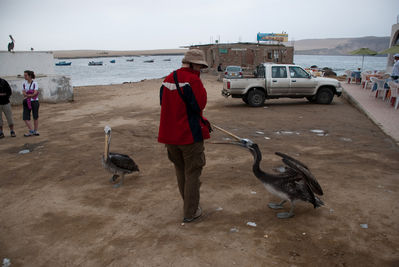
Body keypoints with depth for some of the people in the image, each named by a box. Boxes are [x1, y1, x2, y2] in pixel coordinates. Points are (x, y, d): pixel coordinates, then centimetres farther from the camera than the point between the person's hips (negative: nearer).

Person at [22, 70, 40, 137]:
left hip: (34, 102, -4)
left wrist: (27, 95, -12)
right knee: (25, 118, -4)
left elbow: (35, 93, -13)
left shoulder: (34, 83, -5)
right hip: (26, 102, 4)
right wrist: (31, 94, -15)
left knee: (35, 117, 5)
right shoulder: (24, 84, 7)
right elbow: (24, 93, -1)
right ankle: (31, 131, 9)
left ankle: (35, 131, 19)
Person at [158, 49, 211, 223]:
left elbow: (165, 106, 11)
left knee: (180, 170, 21)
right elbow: (200, 105, -18)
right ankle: (190, 212, 13)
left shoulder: (167, 80, 9)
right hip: (190, 135, -7)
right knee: (192, 173, 6)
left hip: (169, 135, 7)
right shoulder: (193, 80, -15)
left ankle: (189, 204, 36)